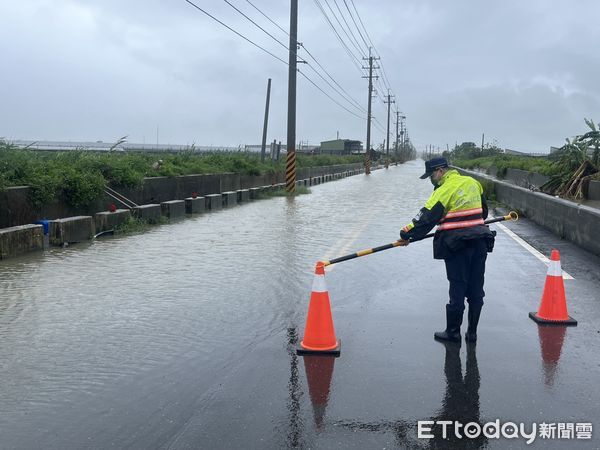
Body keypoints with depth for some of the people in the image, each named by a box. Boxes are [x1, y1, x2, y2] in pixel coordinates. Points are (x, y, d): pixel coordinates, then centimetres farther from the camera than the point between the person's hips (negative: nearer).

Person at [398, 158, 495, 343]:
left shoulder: (444, 190, -13)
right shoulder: (473, 182, 9)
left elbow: (426, 218, -14)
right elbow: (483, 210, 21)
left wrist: (407, 234, -5)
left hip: (457, 246, -6)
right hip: (480, 243, 7)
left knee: (457, 289, 3)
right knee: (476, 290, 11)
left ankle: (453, 331, 13)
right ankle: (472, 332, 19)